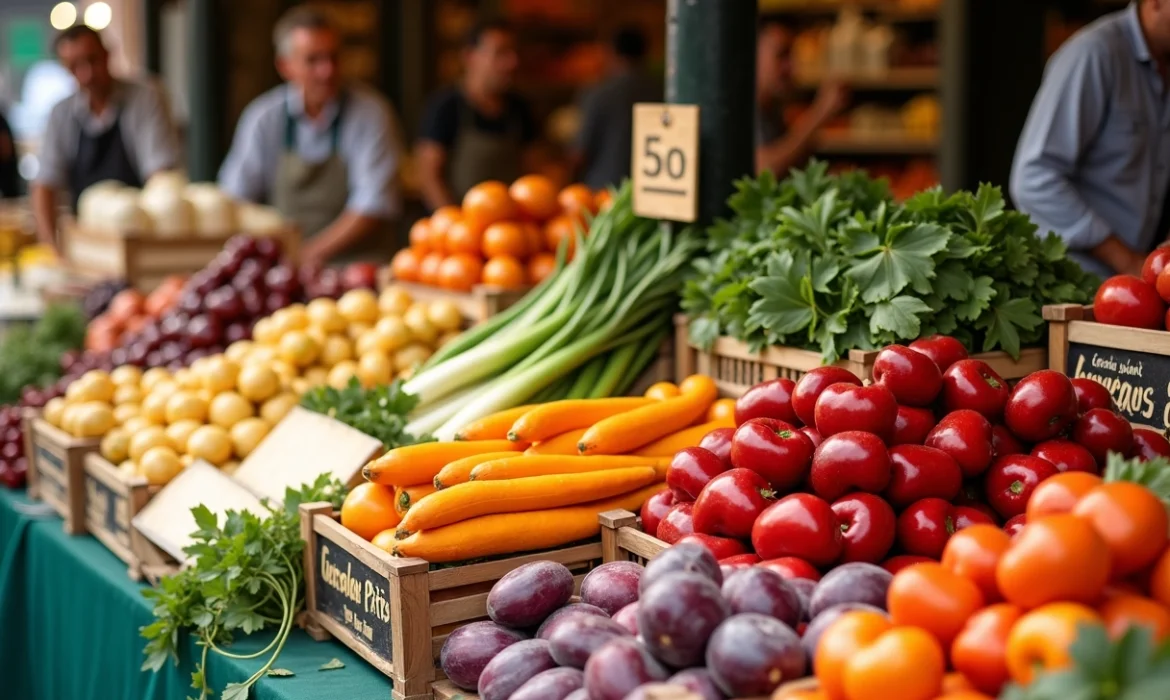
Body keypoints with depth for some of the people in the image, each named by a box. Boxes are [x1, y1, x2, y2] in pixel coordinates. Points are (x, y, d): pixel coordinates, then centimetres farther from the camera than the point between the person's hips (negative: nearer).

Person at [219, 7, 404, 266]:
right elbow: (235, 200, 7)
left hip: (361, 266, -3)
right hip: (282, 262, 3)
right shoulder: (263, 117, 3)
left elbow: (374, 204, -8)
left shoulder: (371, 113, -3)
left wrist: (311, 254, -14)